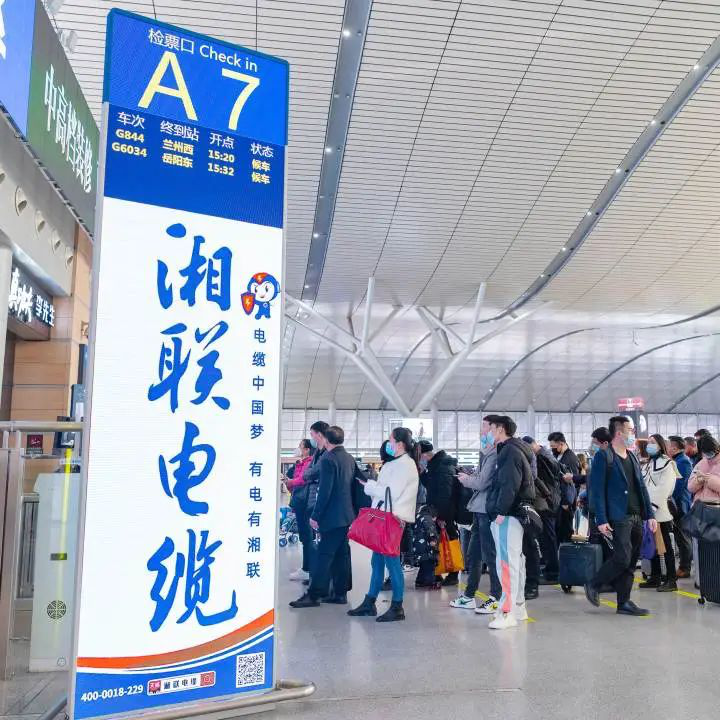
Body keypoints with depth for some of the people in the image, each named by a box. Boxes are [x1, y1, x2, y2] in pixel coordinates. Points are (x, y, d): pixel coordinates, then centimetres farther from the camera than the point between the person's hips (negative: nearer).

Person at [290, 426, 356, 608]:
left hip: (332, 516, -8)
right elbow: (354, 486, 16)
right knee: (341, 554, 11)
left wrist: (315, 515, -14)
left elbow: (325, 491, -18)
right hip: (347, 515, 8)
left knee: (324, 554, -6)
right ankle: (340, 593, 16)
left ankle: (314, 595, -3)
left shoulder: (328, 459, -14)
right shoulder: (350, 459, 11)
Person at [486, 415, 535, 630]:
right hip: (515, 513, 11)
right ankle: (518, 606, 23)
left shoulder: (510, 451, -12)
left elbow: (509, 485, -22)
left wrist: (501, 511, -21)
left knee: (507, 562, -12)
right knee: (515, 560, 15)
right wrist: (500, 511, 18)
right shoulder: (514, 450, 20)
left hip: (508, 515, -11)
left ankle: (507, 612, -12)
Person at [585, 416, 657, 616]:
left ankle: (624, 603, 17)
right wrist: (601, 520, -16)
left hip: (637, 517, 8)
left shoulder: (632, 457, 17)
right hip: (619, 517, -8)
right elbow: (597, 490, -11)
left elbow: (641, 487, 19)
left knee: (630, 562, 8)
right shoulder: (603, 457, -7)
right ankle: (594, 586, 8)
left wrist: (649, 515, 11)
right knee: (622, 558, -13)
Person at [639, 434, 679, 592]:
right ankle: (655, 577, 18)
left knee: (665, 546, -3)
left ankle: (671, 580, 1)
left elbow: (664, 488, -13)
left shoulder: (667, 463, -3)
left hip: (660, 510, -7)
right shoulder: (646, 464, 19)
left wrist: (653, 505, -19)